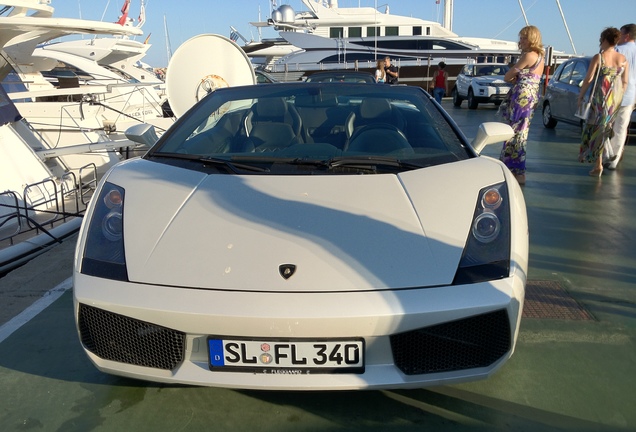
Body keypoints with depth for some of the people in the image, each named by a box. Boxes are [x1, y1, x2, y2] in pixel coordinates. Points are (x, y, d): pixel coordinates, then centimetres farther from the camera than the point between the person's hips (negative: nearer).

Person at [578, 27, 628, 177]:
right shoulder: (623, 59, 4)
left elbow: (588, 79, -12)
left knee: (597, 128, 2)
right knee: (606, 128, 16)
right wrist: (619, 97, 17)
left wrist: (581, 95, -1)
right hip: (616, 98, 5)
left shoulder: (598, 58, -10)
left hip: (601, 97, -5)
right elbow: (625, 82, 7)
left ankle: (598, 164, -2)